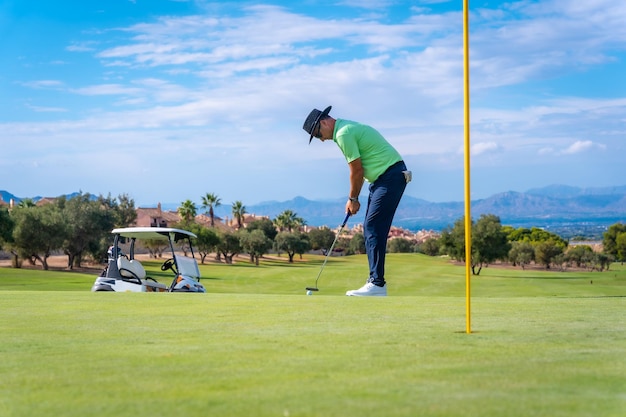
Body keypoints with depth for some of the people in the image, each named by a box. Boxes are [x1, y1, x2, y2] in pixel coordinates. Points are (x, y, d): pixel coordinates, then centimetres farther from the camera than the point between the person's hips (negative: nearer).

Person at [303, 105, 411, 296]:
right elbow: (359, 169, 18)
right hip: (383, 178, 10)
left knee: (374, 229, -12)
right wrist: (353, 198, 14)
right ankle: (376, 281, 12)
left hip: (391, 176, -10)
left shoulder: (343, 133, -14)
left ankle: (377, 284, -13)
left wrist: (352, 198, 0)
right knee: (371, 229, 10)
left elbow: (357, 171, -12)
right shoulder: (347, 128, 17)